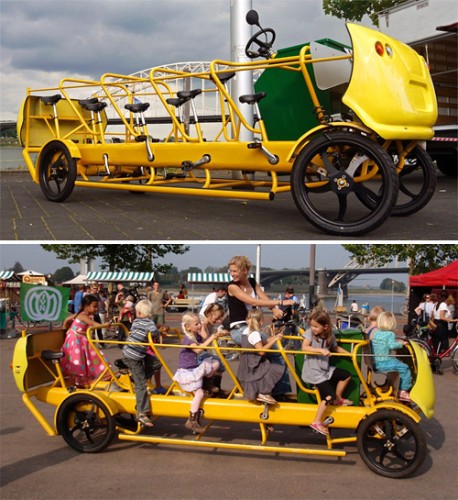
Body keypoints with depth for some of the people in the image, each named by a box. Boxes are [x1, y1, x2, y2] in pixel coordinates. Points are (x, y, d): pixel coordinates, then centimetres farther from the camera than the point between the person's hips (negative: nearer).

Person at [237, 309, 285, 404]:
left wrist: (274, 337, 6)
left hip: (247, 365, 10)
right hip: (253, 366, -10)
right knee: (275, 370, -13)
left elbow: (261, 343, 12)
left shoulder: (246, 331, 9)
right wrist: (274, 340, -17)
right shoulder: (255, 334, -20)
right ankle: (264, 393, -8)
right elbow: (261, 351, -23)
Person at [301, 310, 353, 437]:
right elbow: (304, 347, -29)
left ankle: (338, 399, 32)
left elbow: (336, 348, 19)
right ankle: (317, 422, -9)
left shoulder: (329, 336, 1)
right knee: (329, 395, -17)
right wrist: (321, 350, -35)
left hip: (325, 369, 7)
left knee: (346, 375, 15)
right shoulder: (309, 333, -15)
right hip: (313, 372, -7)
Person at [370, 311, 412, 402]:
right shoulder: (390, 334, -11)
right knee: (405, 369, 3)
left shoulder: (375, 333, 10)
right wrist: (400, 343, -7)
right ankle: (403, 391, 3)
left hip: (375, 363, 8)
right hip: (385, 362, -8)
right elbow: (392, 345, -26)